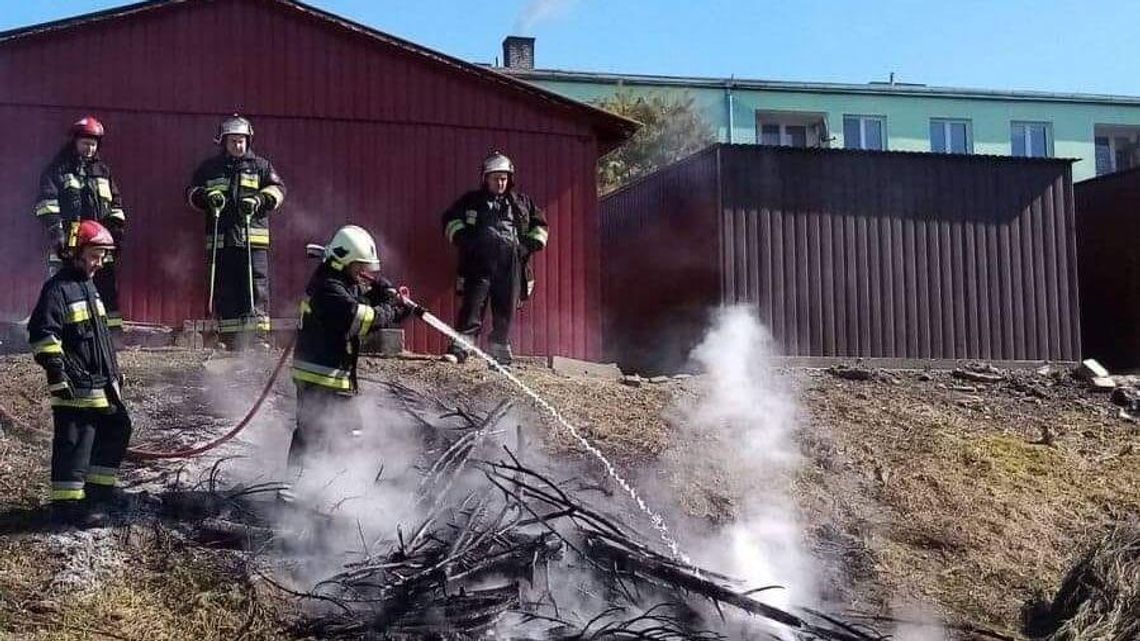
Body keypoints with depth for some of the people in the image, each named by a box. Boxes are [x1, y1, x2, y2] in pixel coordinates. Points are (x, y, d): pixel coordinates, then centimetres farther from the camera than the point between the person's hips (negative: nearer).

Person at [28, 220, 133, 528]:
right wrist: (57, 376, -21)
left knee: (116, 429, 16)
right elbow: (42, 335, -19)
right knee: (74, 443, -6)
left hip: (102, 383, 10)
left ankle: (99, 490, 28)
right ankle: (67, 504, 1)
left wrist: (114, 372, 26)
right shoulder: (58, 289, -13)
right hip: (76, 387, -10)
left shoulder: (88, 286, 17)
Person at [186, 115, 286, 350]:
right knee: (225, 293, 4)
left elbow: (278, 189, 3)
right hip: (220, 240, 2)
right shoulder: (209, 168, 16)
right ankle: (232, 344, 10)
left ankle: (259, 340, -9)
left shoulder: (260, 166, 12)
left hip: (253, 240, -2)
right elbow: (191, 192, 14)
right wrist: (207, 196, -8)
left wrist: (260, 200, -16)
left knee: (256, 292, -8)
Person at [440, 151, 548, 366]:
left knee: (505, 313, 3)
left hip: (511, 267, 2)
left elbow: (540, 225, 23)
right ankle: (458, 350, -14)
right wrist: (462, 237, -1)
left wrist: (531, 244, 8)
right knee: (472, 308, -11)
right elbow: (450, 219, 15)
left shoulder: (522, 202, 18)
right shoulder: (471, 201, 14)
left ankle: (500, 355, 9)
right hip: (479, 265, -2)